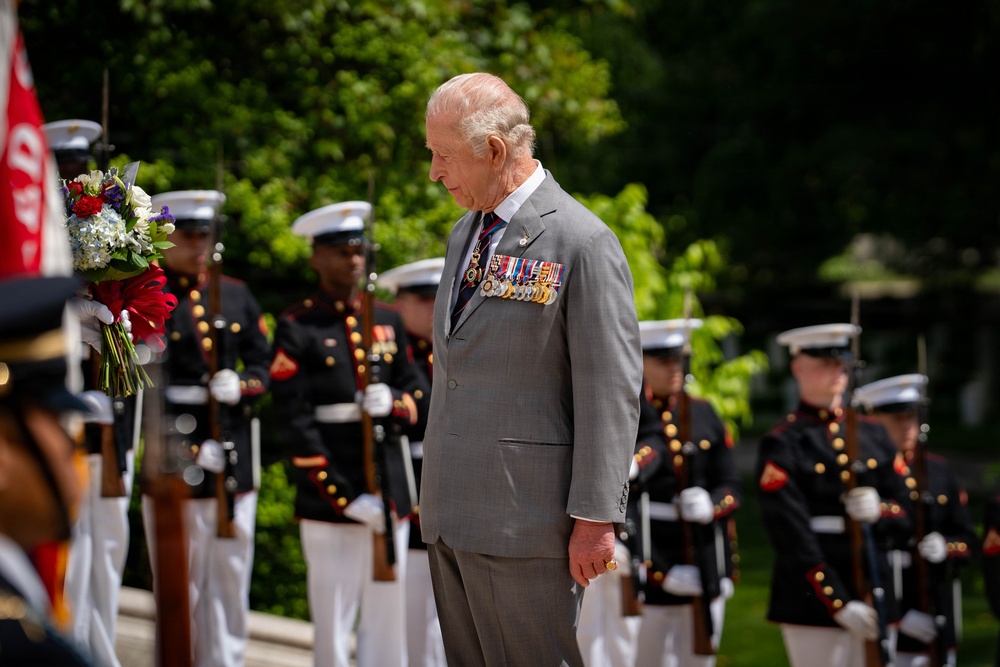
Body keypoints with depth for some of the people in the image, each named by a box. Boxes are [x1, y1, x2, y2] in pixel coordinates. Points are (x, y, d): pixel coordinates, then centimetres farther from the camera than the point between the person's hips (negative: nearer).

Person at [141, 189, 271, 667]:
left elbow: (263, 363, 15)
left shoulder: (235, 295, 13)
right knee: (181, 585, 1)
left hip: (235, 462, 5)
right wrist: (185, 447, -18)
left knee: (231, 578, 7)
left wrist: (242, 386, -8)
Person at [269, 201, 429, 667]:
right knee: (334, 616, -3)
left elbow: (419, 395, 16)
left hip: (390, 490, 5)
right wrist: (344, 497, -14)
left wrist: (394, 402, -10)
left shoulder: (387, 322, 14)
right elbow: (294, 421, -8)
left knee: (388, 611, 7)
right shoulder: (297, 328, -2)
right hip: (330, 498, -5)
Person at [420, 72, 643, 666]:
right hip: (450, 516, 8)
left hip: (524, 524, -8)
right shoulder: (465, 233, 16)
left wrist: (595, 519, -15)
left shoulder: (583, 243, -11)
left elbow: (612, 392, -13)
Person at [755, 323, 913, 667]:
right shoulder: (782, 445, -4)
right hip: (813, 600, -5)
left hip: (873, 598, 5)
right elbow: (793, 539, -11)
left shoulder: (872, 435, 14)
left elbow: (905, 517, 14)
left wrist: (880, 511, -10)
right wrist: (839, 603, -16)